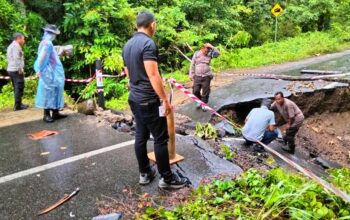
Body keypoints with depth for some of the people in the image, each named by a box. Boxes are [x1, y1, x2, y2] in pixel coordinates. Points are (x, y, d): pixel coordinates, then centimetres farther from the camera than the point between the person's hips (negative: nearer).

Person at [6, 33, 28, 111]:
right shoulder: (16, 46, -12)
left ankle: (18, 104, 22)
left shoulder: (11, 46, 21)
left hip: (10, 69, 10)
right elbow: (16, 58, -22)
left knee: (16, 88, 15)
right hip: (16, 70, -10)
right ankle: (17, 106, -3)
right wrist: (20, 69, -19)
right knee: (19, 88, -5)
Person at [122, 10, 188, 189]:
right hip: (149, 100, -9)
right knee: (161, 139, 0)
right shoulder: (148, 43, -17)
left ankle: (144, 173, 24)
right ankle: (167, 178, 10)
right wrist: (164, 99, -18)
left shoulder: (127, 46, 11)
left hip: (134, 98, 9)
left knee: (141, 136, 14)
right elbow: (153, 75, -22)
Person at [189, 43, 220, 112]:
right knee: (195, 91, 4)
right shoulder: (196, 54, -1)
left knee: (205, 92, 4)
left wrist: (211, 47, -19)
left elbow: (218, 53, -14)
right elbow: (192, 65, 3)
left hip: (206, 76, 0)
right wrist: (191, 75, 2)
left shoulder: (209, 54, 0)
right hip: (197, 76, 1)